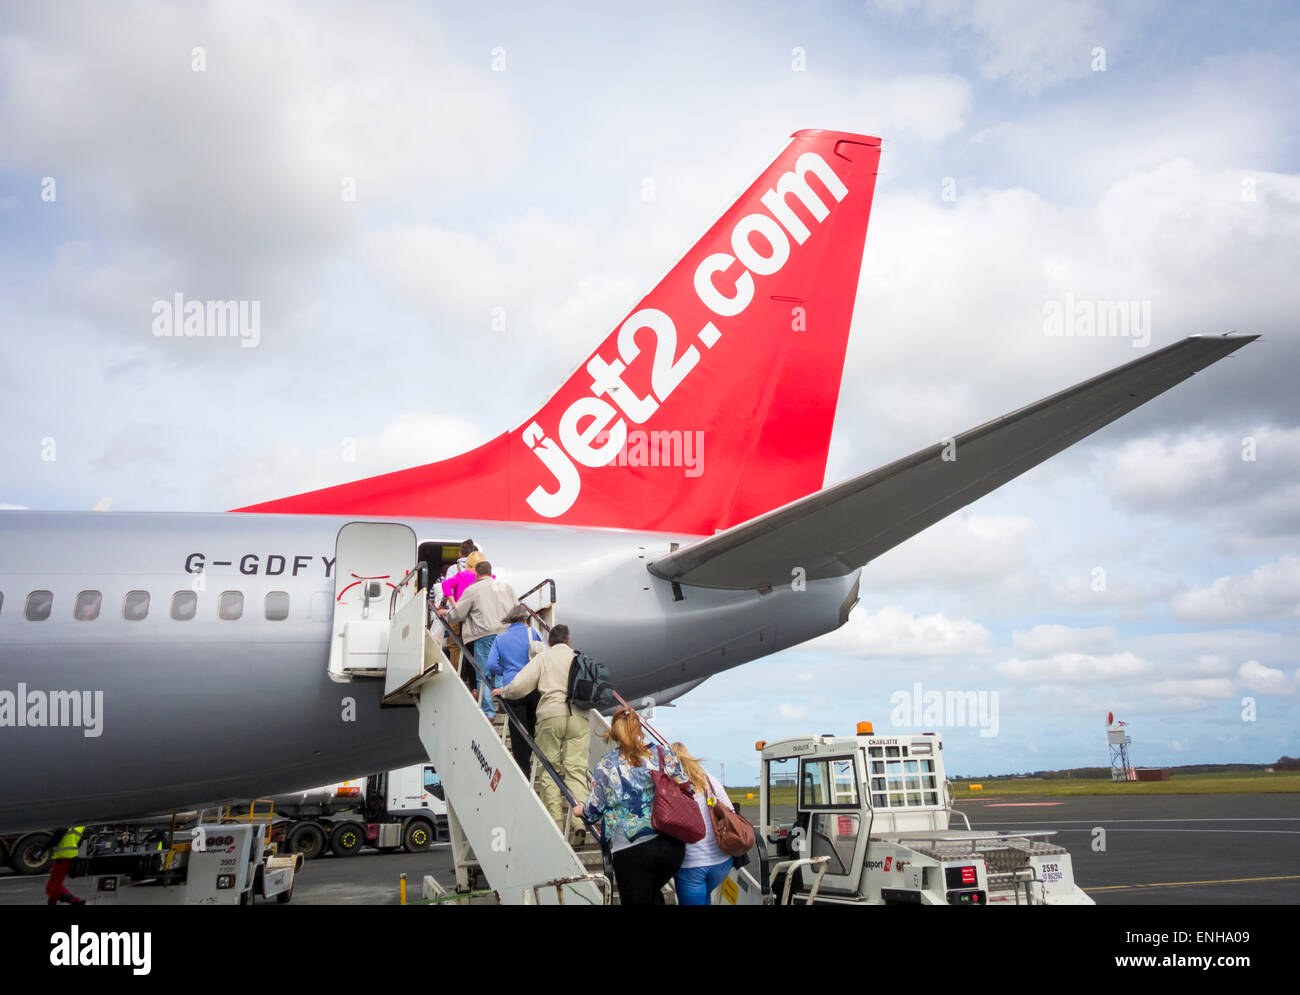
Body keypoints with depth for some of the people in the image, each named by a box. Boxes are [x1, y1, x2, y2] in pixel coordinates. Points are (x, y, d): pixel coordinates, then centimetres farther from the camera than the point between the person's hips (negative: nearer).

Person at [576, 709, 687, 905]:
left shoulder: (606, 765, -2)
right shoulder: (663, 754, 2)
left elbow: (595, 808, 5)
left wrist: (581, 810, 27)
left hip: (631, 849, -3)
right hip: (672, 845, 3)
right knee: (653, 893, 28)